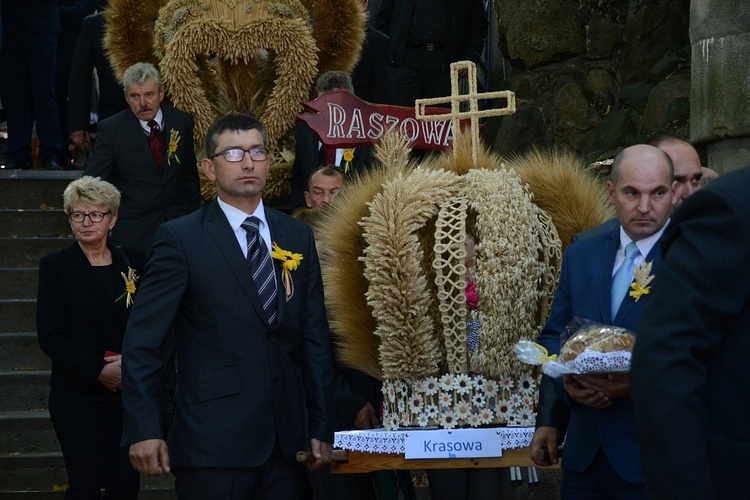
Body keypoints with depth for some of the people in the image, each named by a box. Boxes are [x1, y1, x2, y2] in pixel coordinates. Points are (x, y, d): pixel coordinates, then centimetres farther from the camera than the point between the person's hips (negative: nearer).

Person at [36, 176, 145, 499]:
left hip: (129, 392, 2)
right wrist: (99, 371, -14)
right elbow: (50, 337, -6)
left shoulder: (134, 262, 8)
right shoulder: (55, 266, 0)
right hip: (77, 396, -2)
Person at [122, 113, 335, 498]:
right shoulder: (181, 239, -3)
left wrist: (322, 428, 10)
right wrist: (144, 430, -12)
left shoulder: (298, 237, 12)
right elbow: (142, 341, -6)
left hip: (285, 444, 5)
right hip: (214, 446, -4)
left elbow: (314, 337, 13)